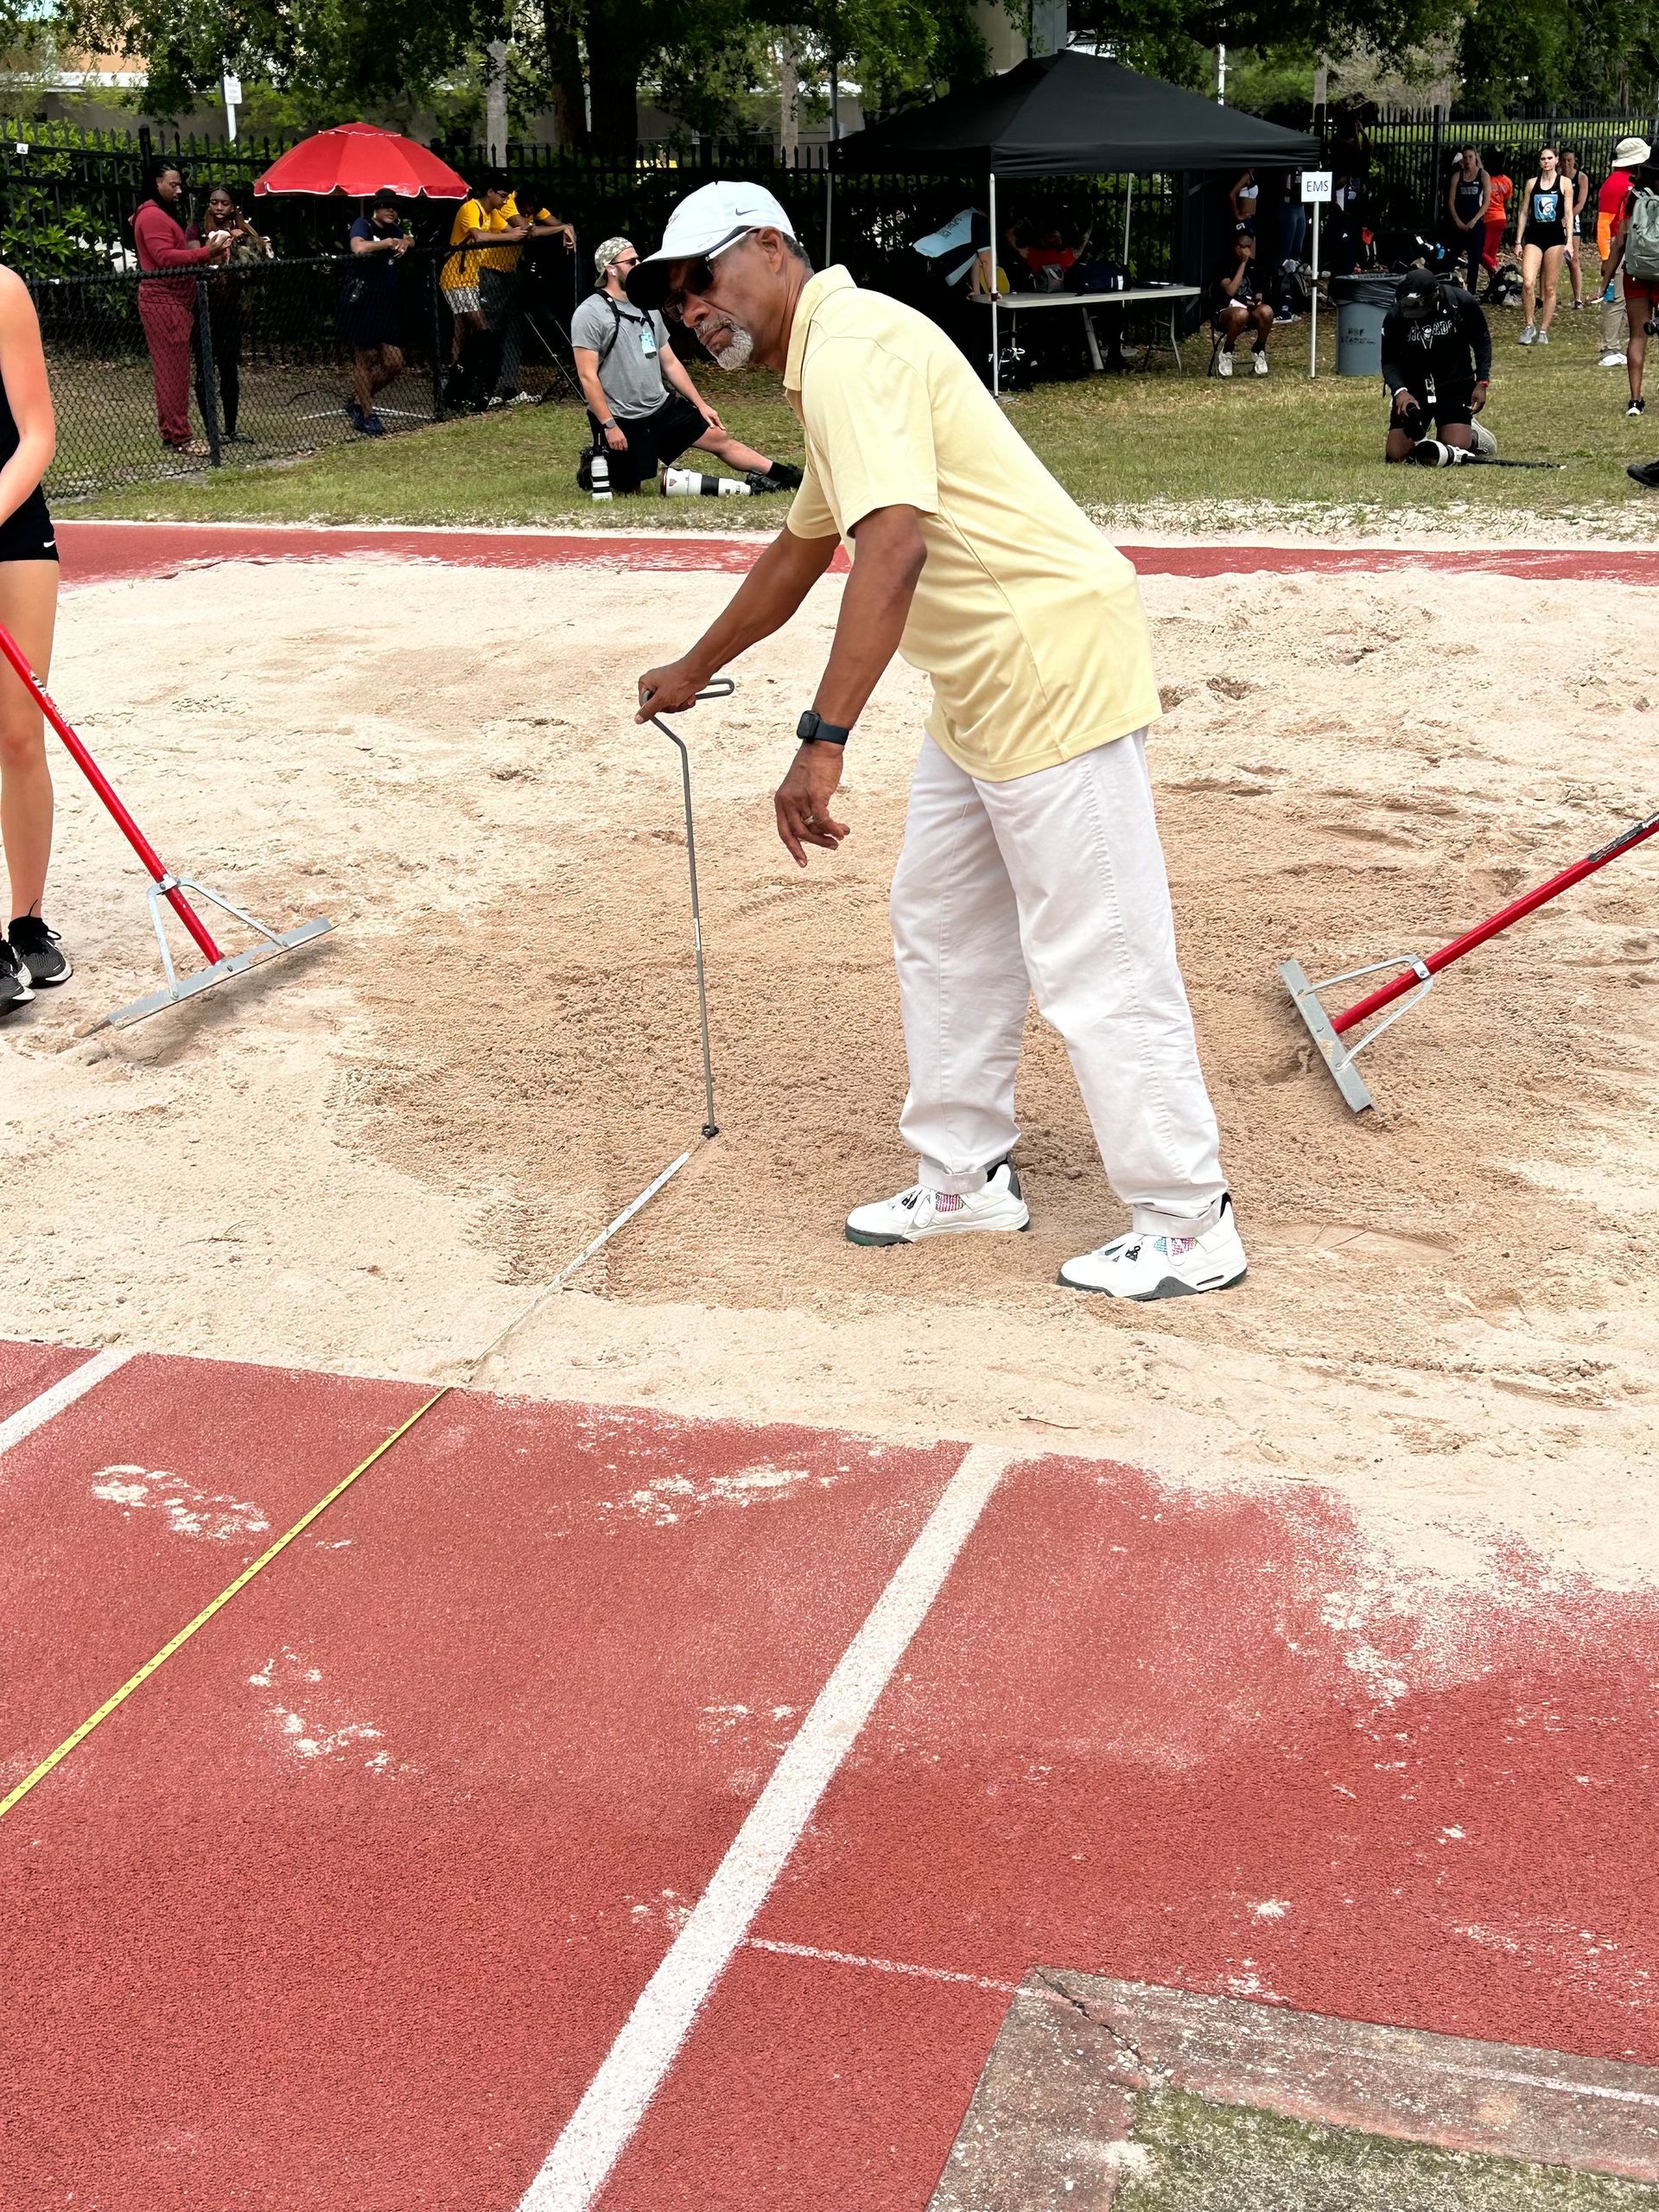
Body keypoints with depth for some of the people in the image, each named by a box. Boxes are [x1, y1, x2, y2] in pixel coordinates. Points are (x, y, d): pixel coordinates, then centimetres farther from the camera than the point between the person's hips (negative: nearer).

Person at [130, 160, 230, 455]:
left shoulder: (164, 215, 24)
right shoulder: (152, 216, -11)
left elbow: (178, 253, 23)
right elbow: (165, 258, -22)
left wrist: (206, 253, 8)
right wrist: (206, 253, -25)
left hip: (174, 302, 11)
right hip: (163, 302, -11)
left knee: (172, 371, 11)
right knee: (174, 371, -10)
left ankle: (171, 432, 15)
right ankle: (179, 437, -9)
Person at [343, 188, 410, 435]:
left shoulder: (393, 229, 15)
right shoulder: (363, 224, -8)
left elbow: (409, 239, 37)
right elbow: (358, 248, -30)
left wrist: (404, 243, 12)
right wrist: (390, 243, -19)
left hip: (385, 305, 8)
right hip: (360, 302, -8)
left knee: (394, 363, 5)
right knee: (365, 357, -4)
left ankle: (357, 403, 22)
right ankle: (366, 415, 6)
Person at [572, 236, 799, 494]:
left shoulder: (647, 308, 11)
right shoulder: (590, 314, -12)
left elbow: (670, 363, 16)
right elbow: (587, 376, -17)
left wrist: (701, 404, 13)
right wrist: (609, 425, -22)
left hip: (663, 406, 7)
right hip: (623, 421, -6)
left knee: (720, 438, 3)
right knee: (628, 490, -1)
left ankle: (788, 476, 6)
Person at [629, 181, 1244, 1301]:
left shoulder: (849, 347, -15)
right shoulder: (835, 357, 19)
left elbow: (894, 547, -30)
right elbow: (802, 550, 33)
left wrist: (823, 741, -36)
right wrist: (695, 669, 44)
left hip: (1054, 664, -11)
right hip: (983, 682, 11)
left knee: (1096, 959, -5)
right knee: (942, 924, 19)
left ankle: (1190, 1225, 6)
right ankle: (970, 1175, 32)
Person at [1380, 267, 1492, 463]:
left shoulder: (1462, 302, -13)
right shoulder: (1395, 316, -13)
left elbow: (1482, 341, 1)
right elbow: (1389, 361, -8)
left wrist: (1482, 382, -5)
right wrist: (1399, 390, -27)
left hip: (1455, 386, -1)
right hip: (1412, 389, 1)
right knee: (1395, 455, -9)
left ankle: (1473, 436, 21)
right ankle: (1418, 440, 27)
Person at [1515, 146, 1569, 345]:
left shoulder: (1564, 183, 4)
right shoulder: (1532, 183, 9)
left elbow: (1568, 214, 3)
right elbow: (1524, 213, 12)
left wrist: (1569, 241, -5)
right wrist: (1518, 241, 7)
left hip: (1555, 237, -1)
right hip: (1534, 236, 1)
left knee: (1550, 287, 2)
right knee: (1528, 283, -16)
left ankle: (1543, 331, 9)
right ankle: (1530, 325, -1)